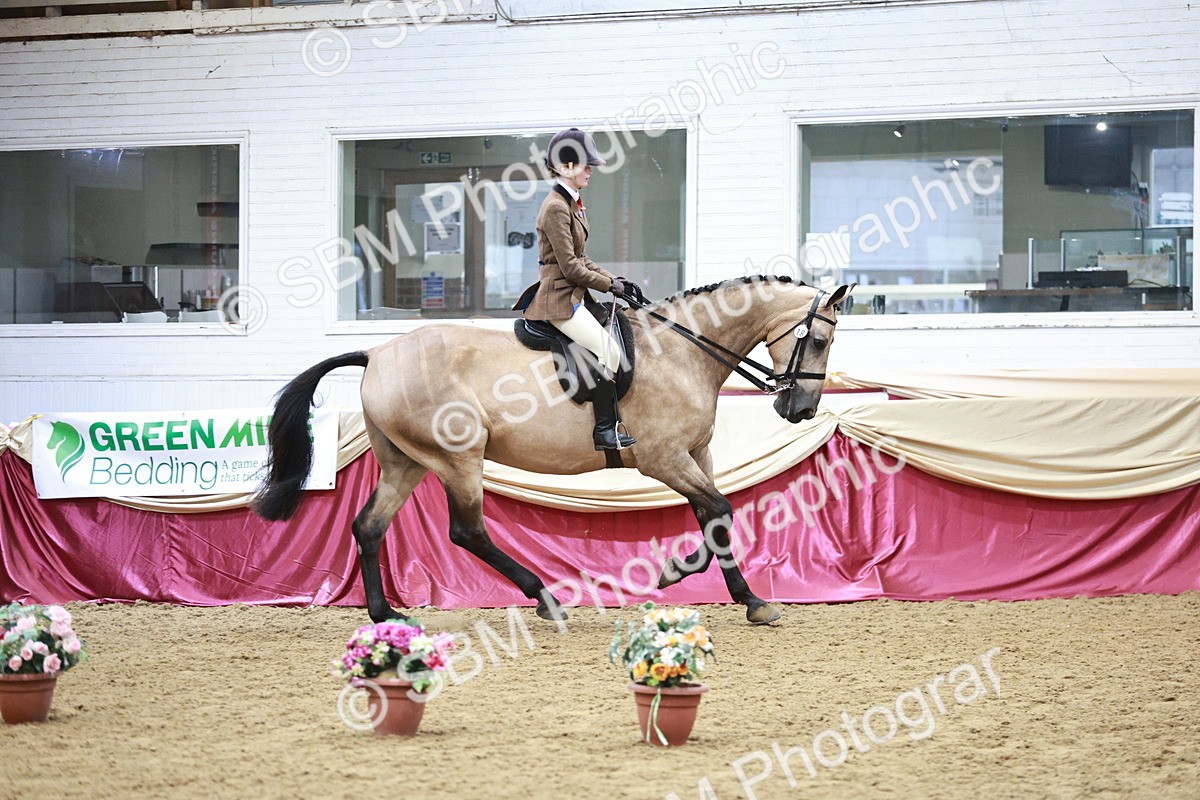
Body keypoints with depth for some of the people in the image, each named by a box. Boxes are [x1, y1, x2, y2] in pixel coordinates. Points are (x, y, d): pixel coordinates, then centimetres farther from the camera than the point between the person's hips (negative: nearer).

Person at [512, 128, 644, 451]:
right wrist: (610, 285, -10)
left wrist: (615, 280, 9)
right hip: (559, 299, -10)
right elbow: (571, 267, -19)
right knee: (610, 352, -16)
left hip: (570, 295, 10)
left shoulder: (572, 203, 15)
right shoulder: (556, 208, -16)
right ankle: (604, 430, -13)